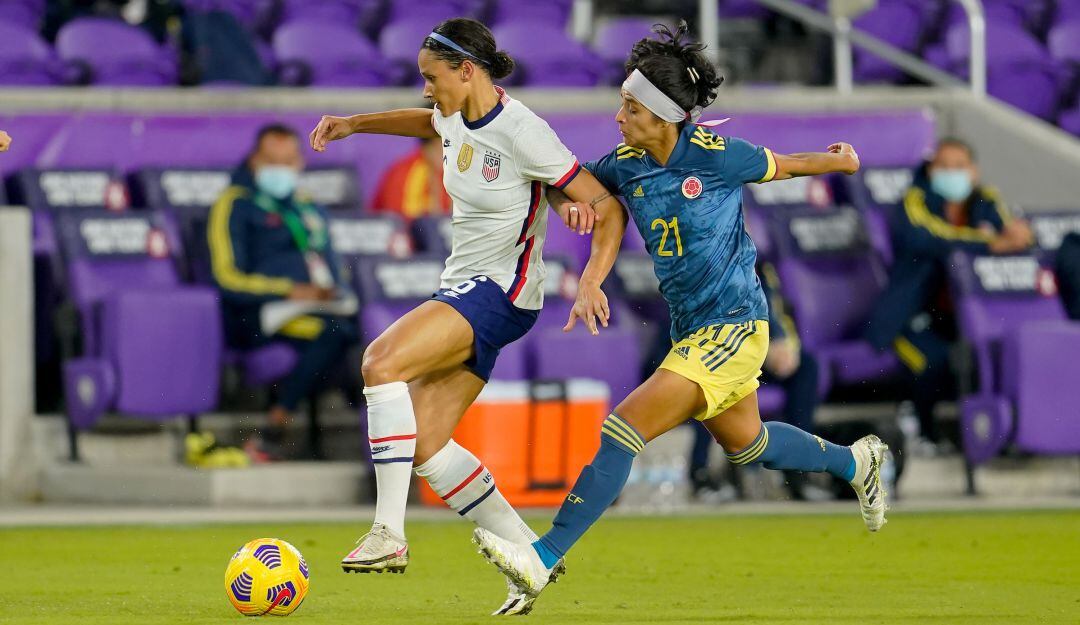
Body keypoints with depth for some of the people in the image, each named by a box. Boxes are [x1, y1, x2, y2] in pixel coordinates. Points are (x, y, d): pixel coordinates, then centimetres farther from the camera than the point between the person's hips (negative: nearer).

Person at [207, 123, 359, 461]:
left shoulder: (309, 209, 28)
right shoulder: (237, 205, 6)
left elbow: (331, 267, 31)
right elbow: (229, 278, -5)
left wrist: (331, 288, 5)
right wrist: (289, 291, -16)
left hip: (320, 306, 6)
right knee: (333, 332, -36)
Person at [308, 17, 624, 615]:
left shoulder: (521, 133, -18)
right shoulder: (457, 119, 7)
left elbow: (607, 208, -16)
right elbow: (429, 123, 35)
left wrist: (591, 284, -28)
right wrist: (354, 123, 25)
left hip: (499, 295, -9)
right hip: (463, 289, 9)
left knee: (381, 362, -28)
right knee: (425, 445, 0)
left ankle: (389, 532, -28)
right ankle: (527, 553, 11)